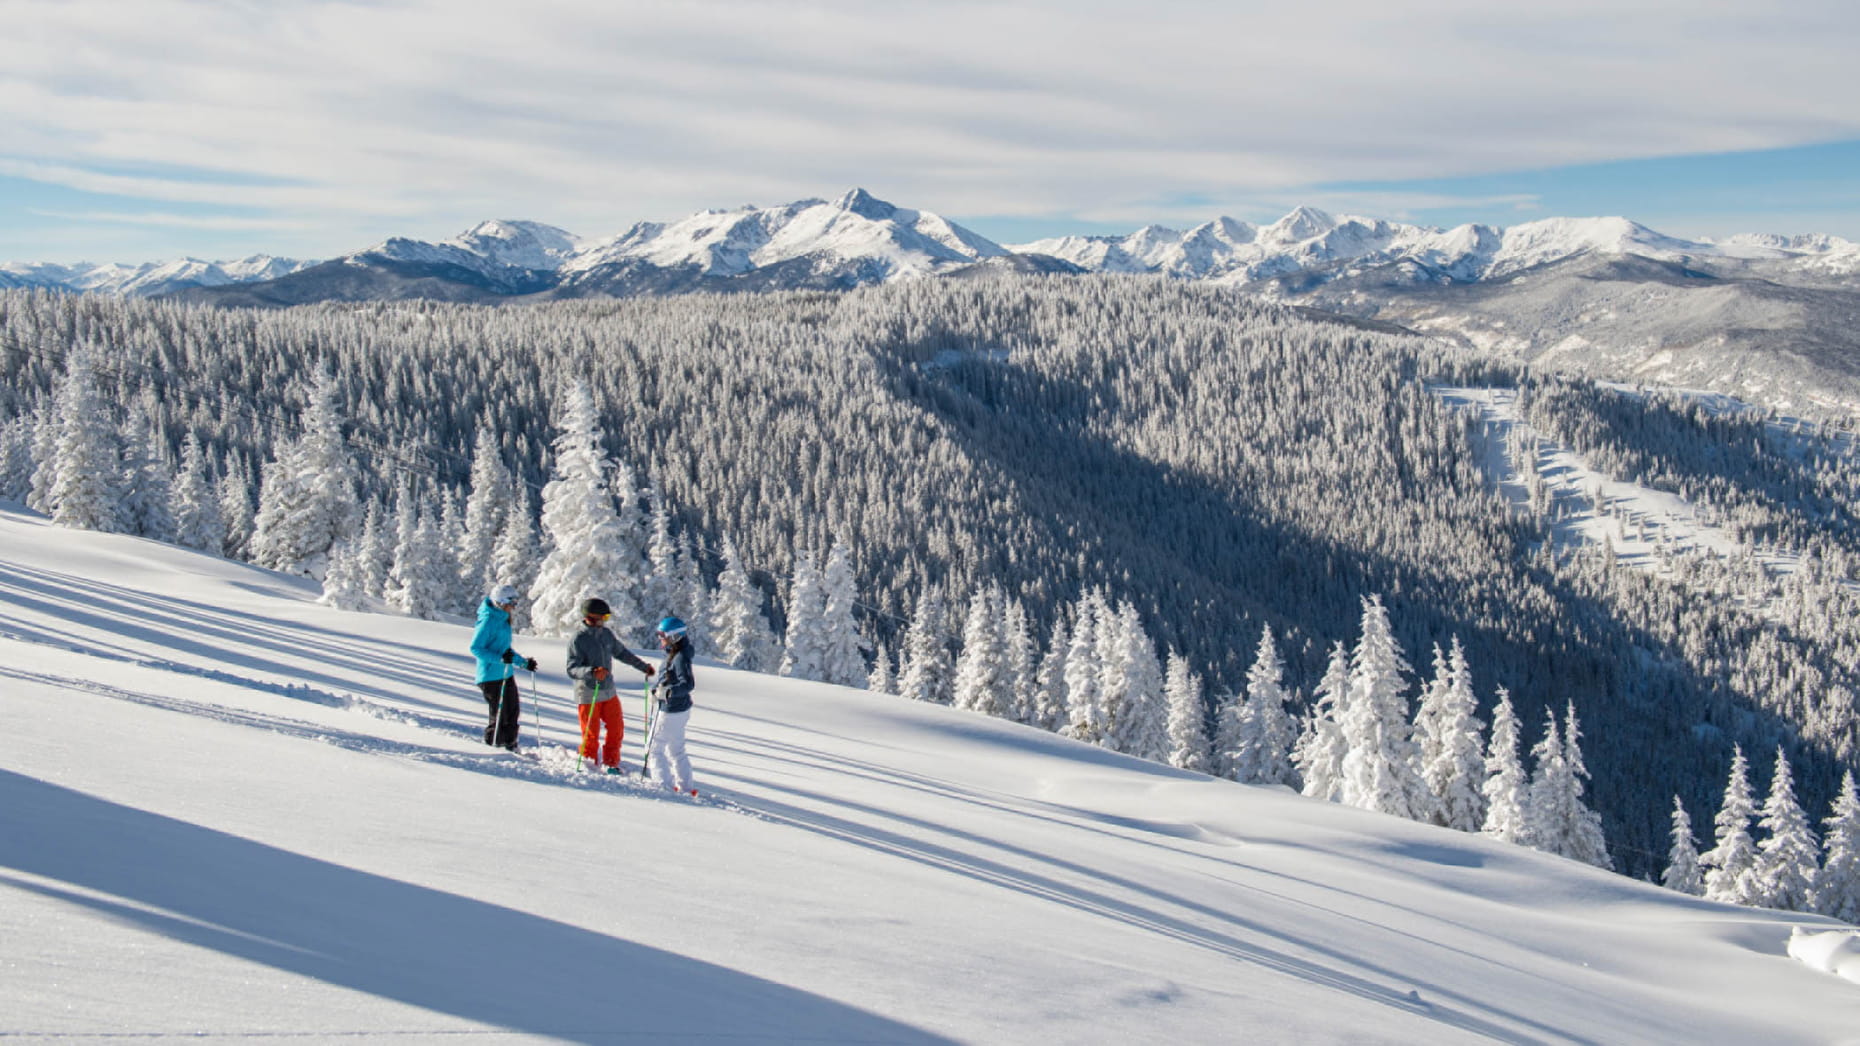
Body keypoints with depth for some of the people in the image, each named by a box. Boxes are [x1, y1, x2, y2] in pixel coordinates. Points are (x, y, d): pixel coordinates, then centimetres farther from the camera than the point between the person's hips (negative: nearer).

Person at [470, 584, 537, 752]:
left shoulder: (503, 619, 14)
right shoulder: (488, 620, -15)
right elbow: (475, 648, -18)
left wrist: (524, 662, 23)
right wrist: (499, 658, -27)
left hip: (506, 674, 9)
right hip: (491, 676, -9)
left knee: (513, 712, 12)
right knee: (499, 716, -5)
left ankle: (510, 747, 23)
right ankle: (492, 746, 9)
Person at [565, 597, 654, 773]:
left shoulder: (607, 634, 2)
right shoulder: (578, 640, -15)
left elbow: (622, 652, 18)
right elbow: (572, 670, -21)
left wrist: (643, 666, 19)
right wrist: (592, 672, -39)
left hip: (609, 692, 6)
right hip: (588, 695, -6)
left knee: (616, 729, 8)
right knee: (591, 735, 2)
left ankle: (611, 764, 24)